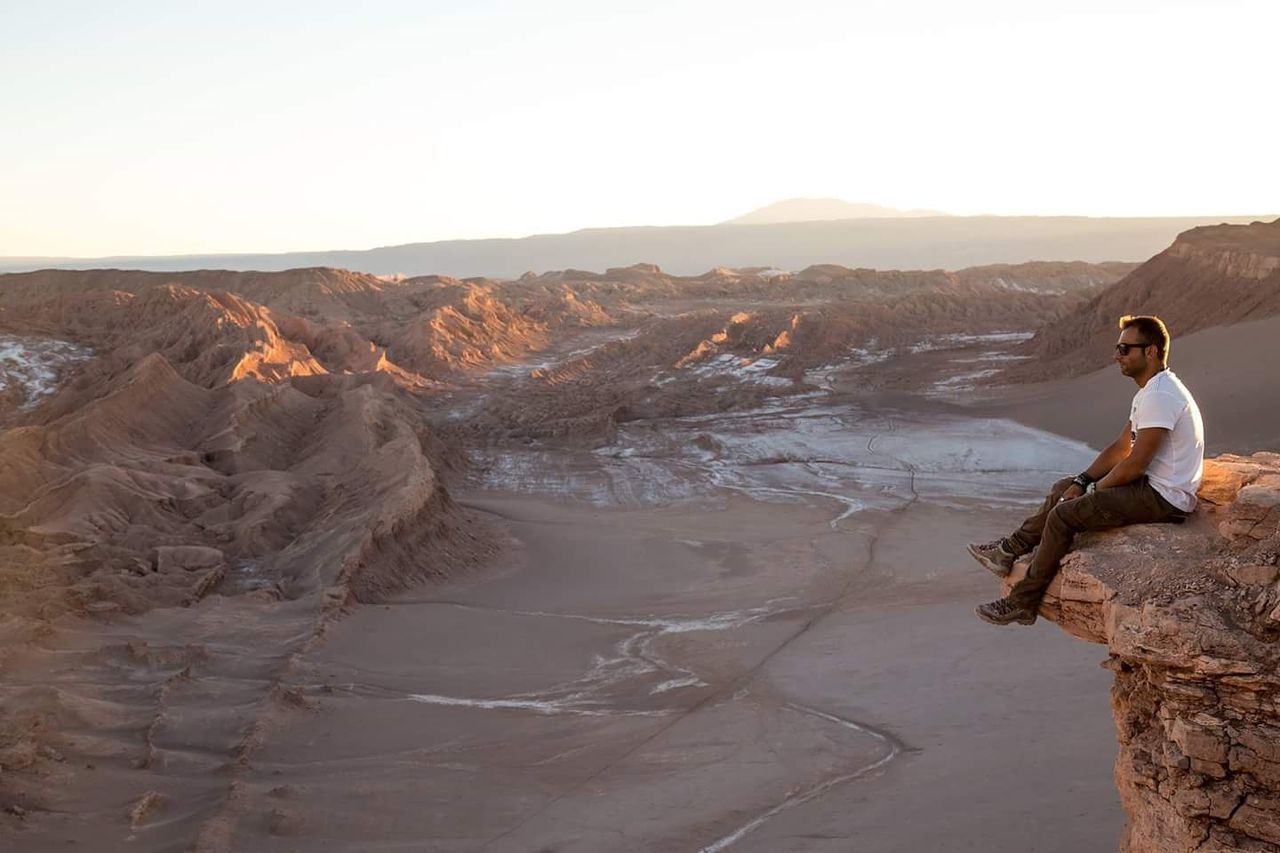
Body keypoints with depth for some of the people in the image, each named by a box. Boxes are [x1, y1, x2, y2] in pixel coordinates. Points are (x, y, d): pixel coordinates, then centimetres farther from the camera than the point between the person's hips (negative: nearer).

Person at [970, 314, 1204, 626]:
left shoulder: (1159, 396, -23)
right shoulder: (1150, 391, 12)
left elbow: (1135, 464, -24)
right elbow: (1121, 448, 15)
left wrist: (1095, 489, -8)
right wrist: (1082, 481, 5)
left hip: (1164, 498, -11)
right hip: (1151, 485, 11)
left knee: (1064, 514, -15)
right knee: (1064, 489, 15)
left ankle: (1022, 603, -6)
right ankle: (1010, 551, 20)